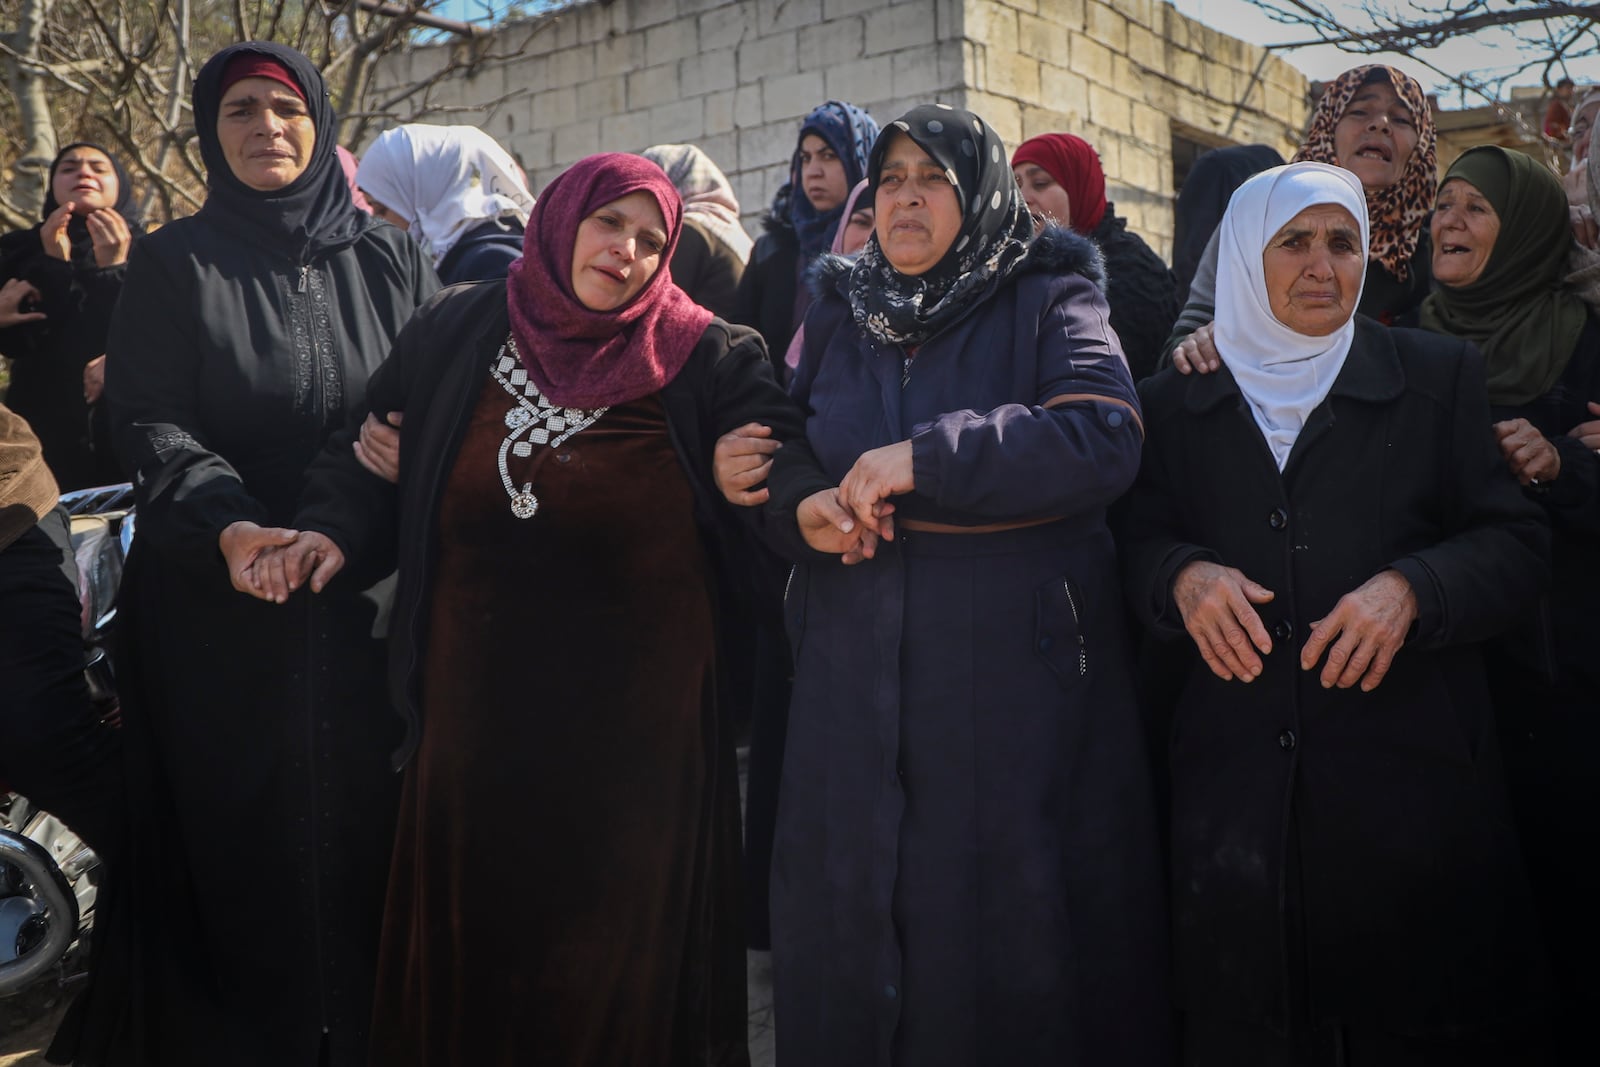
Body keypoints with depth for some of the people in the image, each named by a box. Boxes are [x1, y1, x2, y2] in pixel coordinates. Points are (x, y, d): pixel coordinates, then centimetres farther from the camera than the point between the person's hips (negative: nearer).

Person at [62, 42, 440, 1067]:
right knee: (239, 844, 3)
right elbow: (150, 424, -4)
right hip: (219, 611, -1)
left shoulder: (391, 259, 10)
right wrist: (222, 524, -21)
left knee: (366, 832, 4)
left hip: (368, 609, 1)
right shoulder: (173, 265, 5)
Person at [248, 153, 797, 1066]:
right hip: (477, 708, 2)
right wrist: (335, 531, -3)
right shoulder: (453, 333, 6)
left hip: (636, 716, -2)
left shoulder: (703, 359, 1)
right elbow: (374, 458, 14)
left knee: (623, 946, 9)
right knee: (474, 940, 15)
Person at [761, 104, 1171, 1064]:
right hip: (859, 676, 4)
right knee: (853, 925, 11)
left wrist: (925, 459, -18)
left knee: (1013, 927, 3)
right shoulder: (836, 318, 15)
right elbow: (783, 457, 18)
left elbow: (1104, 438, -15)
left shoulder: (1048, 304, 1)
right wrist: (803, 508, -6)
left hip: (1016, 669, -4)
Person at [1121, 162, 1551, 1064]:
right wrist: (1184, 576, -14)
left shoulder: (1439, 376, 6)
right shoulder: (1175, 403, 10)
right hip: (1236, 780, 1)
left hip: (1411, 772, -1)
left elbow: (1518, 544, 2)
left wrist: (1411, 588, -17)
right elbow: (1141, 542, 9)